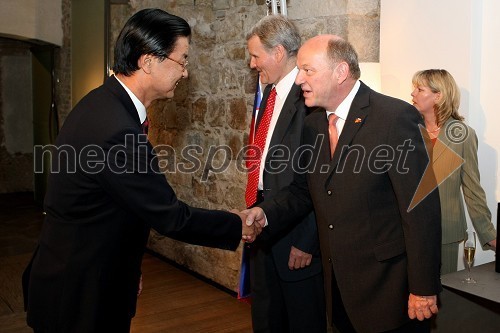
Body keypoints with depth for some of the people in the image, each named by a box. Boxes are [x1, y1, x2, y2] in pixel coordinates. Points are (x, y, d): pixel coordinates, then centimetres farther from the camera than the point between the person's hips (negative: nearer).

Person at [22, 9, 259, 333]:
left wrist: (127, 267, 17)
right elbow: (170, 217, -22)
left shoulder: (102, 103, 1)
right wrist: (238, 226, -8)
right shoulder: (118, 132, -30)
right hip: (81, 295, -9)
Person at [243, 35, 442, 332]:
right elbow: (303, 190, 11)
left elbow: (421, 208, -17)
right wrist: (266, 213, -9)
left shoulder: (395, 117, -17)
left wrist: (423, 289, -15)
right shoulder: (313, 124, 6)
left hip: (388, 284, -6)